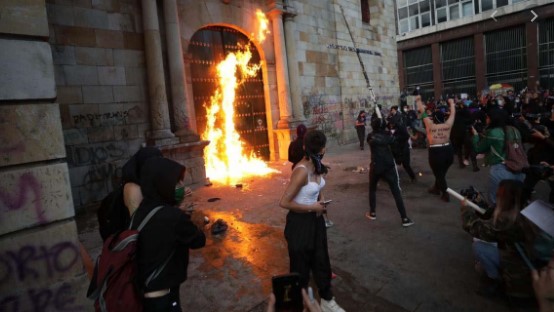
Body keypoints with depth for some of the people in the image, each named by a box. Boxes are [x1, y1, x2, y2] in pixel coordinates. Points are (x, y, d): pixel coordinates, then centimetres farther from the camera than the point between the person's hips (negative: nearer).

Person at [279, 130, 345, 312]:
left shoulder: (317, 166, -2)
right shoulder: (302, 171, -28)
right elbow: (284, 202, -28)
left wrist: (321, 200, -2)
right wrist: (312, 207, -19)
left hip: (315, 219, 8)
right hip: (300, 222, -8)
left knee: (321, 261, 21)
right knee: (301, 267, 13)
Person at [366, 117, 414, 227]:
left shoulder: (370, 136, 6)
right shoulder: (388, 136, 2)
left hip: (375, 166, 1)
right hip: (389, 167, -1)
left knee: (372, 189, 22)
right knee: (396, 192, 1)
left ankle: (372, 213, 26)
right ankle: (404, 218, -1)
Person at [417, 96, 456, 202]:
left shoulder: (430, 125, -9)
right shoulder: (448, 125, -1)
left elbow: (423, 113, 0)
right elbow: (453, 114, 13)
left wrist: (419, 101, 11)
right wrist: (452, 103, 30)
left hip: (436, 152, -5)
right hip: (448, 151, 5)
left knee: (439, 174, 9)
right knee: (441, 172, 23)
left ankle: (446, 195, 13)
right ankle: (436, 188, 43)